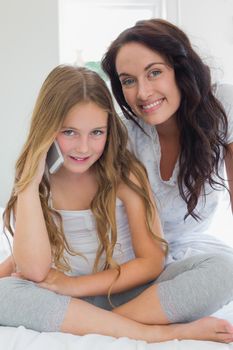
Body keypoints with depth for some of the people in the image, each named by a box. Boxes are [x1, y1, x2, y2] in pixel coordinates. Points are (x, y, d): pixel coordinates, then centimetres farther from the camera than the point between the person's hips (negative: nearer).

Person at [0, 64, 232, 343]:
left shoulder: (125, 173, -8)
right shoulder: (38, 183, -4)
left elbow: (152, 261, -10)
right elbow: (33, 270, -17)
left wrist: (72, 285, -16)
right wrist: (30, 182, -19)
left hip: (127, 293, -1)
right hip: (65, 304, 2)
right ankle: (161, 332, -26)